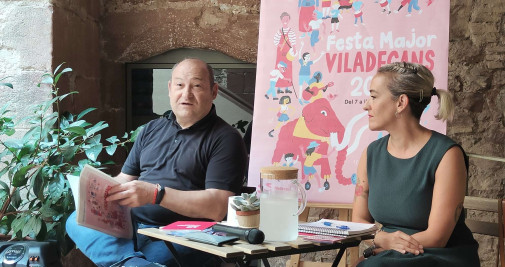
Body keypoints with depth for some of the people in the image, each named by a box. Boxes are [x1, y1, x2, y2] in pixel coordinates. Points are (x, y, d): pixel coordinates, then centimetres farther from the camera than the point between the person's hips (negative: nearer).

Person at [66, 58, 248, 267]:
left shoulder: (225, 139, 0)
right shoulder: (151, 130, 22)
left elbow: (218, 207, -12)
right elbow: (125, 178, 25)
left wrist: (155, 194, -21)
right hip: (130, 224, 8)